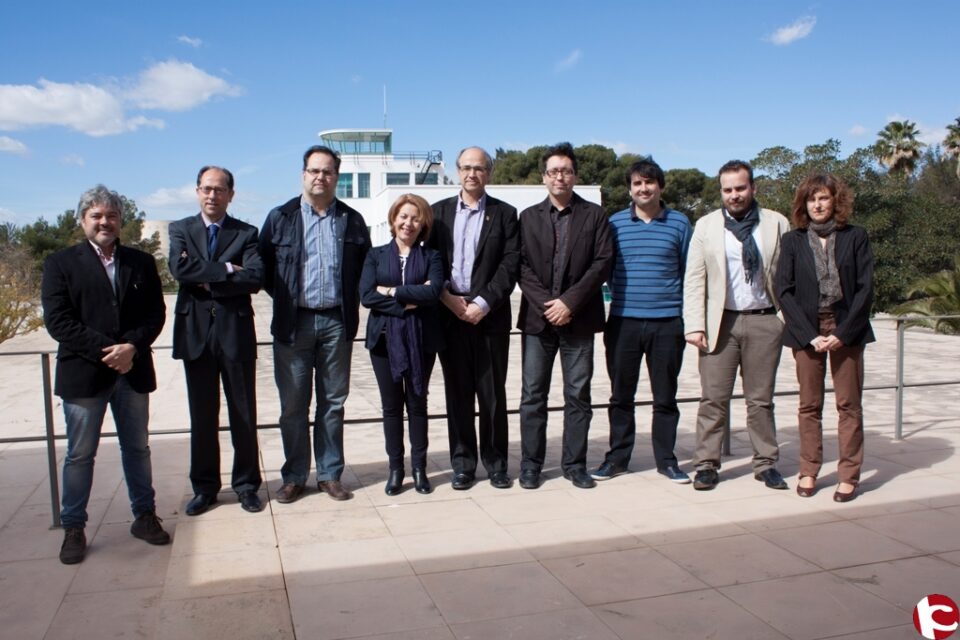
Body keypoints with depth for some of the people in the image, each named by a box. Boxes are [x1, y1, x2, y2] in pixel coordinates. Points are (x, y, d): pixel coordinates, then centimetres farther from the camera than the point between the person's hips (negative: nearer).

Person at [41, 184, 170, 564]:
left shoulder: (142, 263, 9)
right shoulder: (61, 263, 1)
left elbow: (155, 314, 3)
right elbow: (57, 320, -8)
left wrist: (132, 347, -15)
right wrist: (107, 351, -16)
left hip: (133, 372, 3)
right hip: (82, 374, -2)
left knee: (137, 448, 12)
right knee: (80, 455, 6)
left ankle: (144, 516, 25)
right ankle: (73, 528, 19)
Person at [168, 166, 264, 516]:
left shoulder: (246, 233, 4)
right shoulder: (180, 229, 8)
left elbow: (254, 277, -13)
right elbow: (179, 268, -11)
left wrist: (207, 281, -13)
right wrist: (226, 269, -15)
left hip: (236, 333, -1)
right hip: (195, 333, 1)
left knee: (244, 415, 7)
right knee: (202, 417, 10)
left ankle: (246, 484, 20)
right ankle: (204, 487, 22)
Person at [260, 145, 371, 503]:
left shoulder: (352, 220, 8)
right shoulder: (280, 218, 5)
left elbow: (365, 268, 11)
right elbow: (263, 267, 6)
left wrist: (352, 303, 2)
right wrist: (283, 298, 1)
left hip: (337, 322, 1)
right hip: (293, 322, -1)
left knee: (333, 402, 8)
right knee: (293, 404, 5)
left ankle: (330, 474, 18)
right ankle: (294, 477, 16)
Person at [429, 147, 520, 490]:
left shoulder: (504, 213, 5)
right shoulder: (439, 211, 11)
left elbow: (510, 264, -3)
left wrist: (483, 303, -13)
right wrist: (447, 298, -9)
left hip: (490, 314, -1)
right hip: (450, 313, 2)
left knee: (492, 392, 3)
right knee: (457, 392, 6)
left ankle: (495, 462, 16)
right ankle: (463, 463, 16)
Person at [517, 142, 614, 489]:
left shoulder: (594, 215, 6)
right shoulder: (529, 217, 9)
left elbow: (603, 262, -4)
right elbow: (521, 266, 1)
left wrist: (570, 301, -12)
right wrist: (546, 304, -11)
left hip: (579, 318, -1)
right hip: (537, 317, 1)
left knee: (578, 395, 5)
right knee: (533, 395, 3)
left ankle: (575, 464, 16)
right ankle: (531, 464, 13)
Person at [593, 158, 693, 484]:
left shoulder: (679, 223, 4)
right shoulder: (614, 223, 5)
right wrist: (623, 293, 3)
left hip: (667, 322, 0)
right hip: (623, 322, 1)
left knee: (665, 396, 8)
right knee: (621, 395, 8)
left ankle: (666, 459, 20)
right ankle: (617, 457, 20)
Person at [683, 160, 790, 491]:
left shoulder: (776, 224, 5)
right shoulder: (706, 226, 4)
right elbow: (694, 279, 0)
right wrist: (694, 325, -8)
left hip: (764, 321, 1)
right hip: (720, 322, 0)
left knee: (761, 399, 10)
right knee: (713, 399, 3)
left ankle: (766, 464, 21)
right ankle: (706, 465, 12)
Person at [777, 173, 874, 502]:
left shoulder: (855, 237, 3)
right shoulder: (793, 240, 4)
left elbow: (865, 288, -1)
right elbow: (784, 290, -1)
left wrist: (843, 333, -10)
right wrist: (809, 334, -10)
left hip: (846, 330, 0)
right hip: (806, 331, 1)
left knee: (849, 404, 3)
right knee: (809, 405, 6)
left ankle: (849, 475, 11)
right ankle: (809, 471, 15)